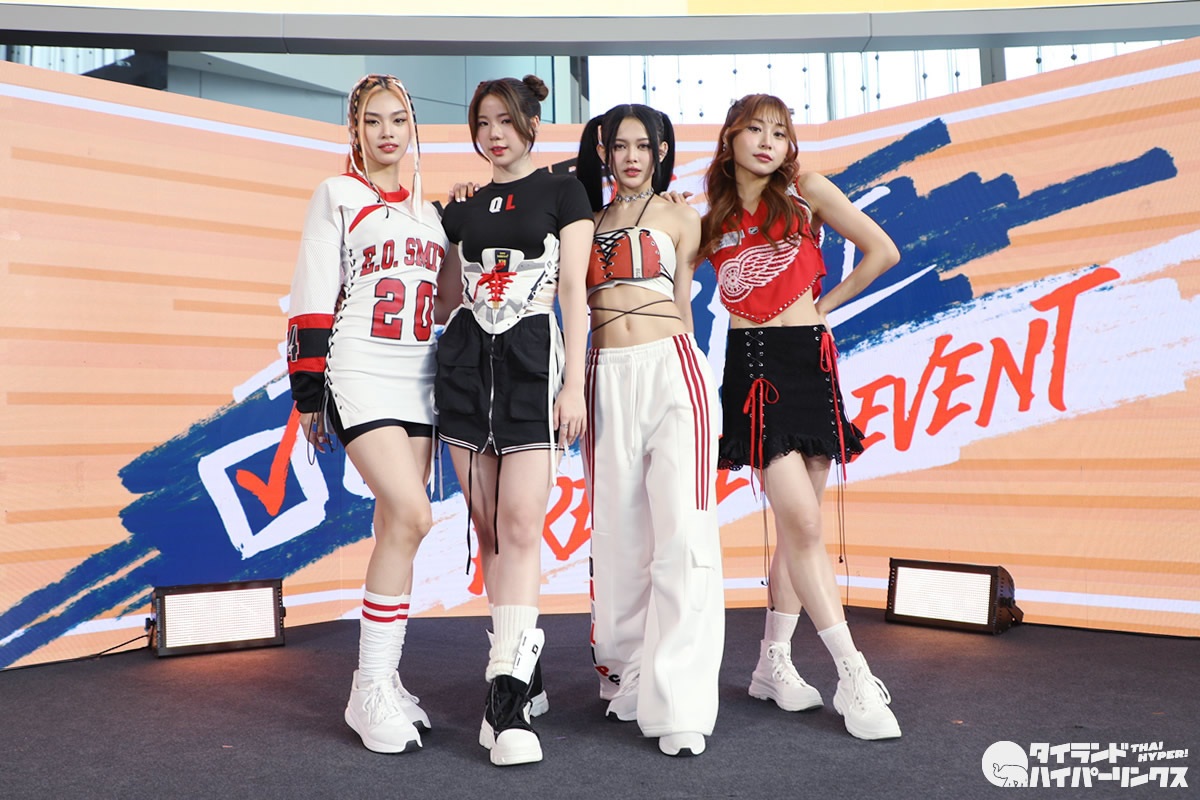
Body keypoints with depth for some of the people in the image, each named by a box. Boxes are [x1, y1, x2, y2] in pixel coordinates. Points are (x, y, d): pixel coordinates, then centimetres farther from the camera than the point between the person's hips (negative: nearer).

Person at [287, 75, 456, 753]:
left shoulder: (427, 209, 18)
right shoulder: (337, 196, 2)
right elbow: (312, 299, -3)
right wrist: (308, 392, -8)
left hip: (420, 377, 6)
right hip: (359, 372, -5)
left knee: (395, 525, 5)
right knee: (411, 515, -20)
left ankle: (384, 680, 15)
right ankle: (371, 690, -9)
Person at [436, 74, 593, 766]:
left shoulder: (562, 191, 6)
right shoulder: (462, 206, 17)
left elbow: (574, 292, -1)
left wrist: (574, 385, -8)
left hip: (533, 358, -4)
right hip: (467, 359, 4)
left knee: (522, 525, -13)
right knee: (489, 527, 3)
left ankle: (508, 694, -13)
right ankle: (521, 663, 14)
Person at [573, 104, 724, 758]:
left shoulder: (679, 219, 12)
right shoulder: (588, 219, 18)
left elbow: (679, 307, 16)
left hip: (671, 368, -3)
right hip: (607, 378, 3)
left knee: (683, 531, -11)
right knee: (617, 533, 6)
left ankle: (680, 705, -7)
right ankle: (625, 676, 22)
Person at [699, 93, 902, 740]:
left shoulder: (806, 192, 6)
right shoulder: (711, 225, 10)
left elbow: (882, 252, 6)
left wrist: (825, 304, 7)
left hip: (810, 361, 1)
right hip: (752, 366, -1)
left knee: (796, 524, 4)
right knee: (801, 522, -12)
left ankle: (773, 663, 19)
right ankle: (854, 677, -4)